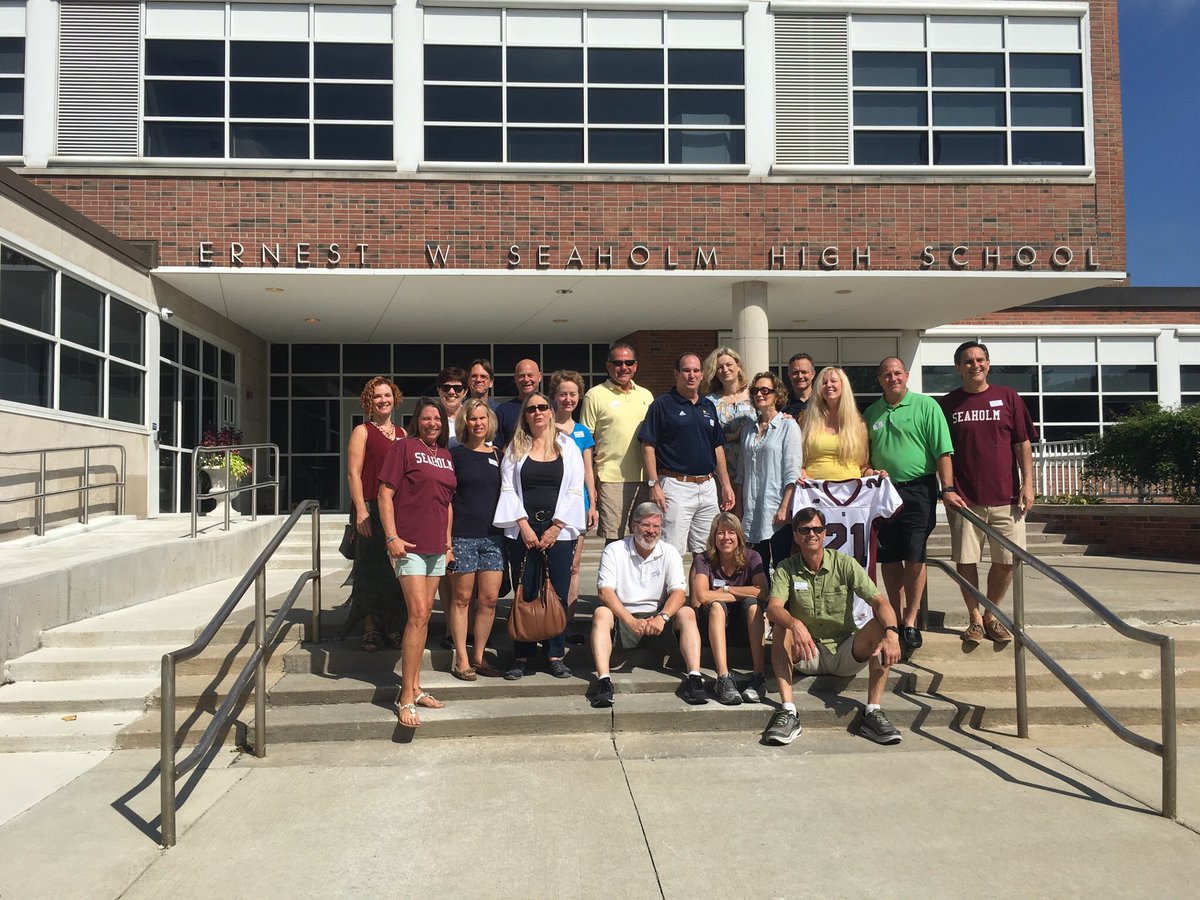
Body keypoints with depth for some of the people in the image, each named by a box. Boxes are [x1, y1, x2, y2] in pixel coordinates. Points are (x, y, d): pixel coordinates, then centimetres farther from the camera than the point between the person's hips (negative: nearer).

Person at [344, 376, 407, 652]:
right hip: (372, 509, -4)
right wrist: (361, 510, -14)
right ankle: (371, 629, 8)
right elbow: (353, 474, -5)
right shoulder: (362, 431, 2)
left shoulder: (403, 434, 16)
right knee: (371, 569, -1)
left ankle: (393, 628, 15)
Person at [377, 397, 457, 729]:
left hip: (436, 547, 7)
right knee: (419, 614, -13)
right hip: (409, 545, -7)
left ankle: (415, 688, 22)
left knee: (423, 616, 12)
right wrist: (391, 537, -16)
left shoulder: (446, 455, 15)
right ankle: (406, 699, -7)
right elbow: (385, 493, -9)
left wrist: (448, 541, 16)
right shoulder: (404, 447, -5)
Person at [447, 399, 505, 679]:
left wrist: (509, 529, 11)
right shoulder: (456, 454, 0)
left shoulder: (497, 454, 12)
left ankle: (479, 657, 18)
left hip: (493, 535, 4)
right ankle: (461, 660, 12)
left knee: (490, 599, 4)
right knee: (462, 598, 3)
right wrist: (446, 537, -10)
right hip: (462, 536, -4)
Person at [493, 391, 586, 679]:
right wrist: (524, 526, -8)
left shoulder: (567, 446, 7)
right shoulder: (516, 447, 9)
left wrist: (555, 529, -7)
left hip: (559, 531, 0)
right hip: (523, 531, 0)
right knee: (525, 594, 3)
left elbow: (574, 490, 1)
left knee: (558, 593, 1)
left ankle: (555, 655, 12)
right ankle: (522, 657, 12)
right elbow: (508, 488, 3)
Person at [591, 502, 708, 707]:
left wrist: (662, 617, -28)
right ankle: (603, 681, -39)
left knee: (687, 613, -24)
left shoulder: (669, 553, 5)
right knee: (601, 613, -31)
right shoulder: (614, 551, -1)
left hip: (658, 619, 2)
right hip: (623, 619, -1)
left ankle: (694, 678, -31)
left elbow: (678, 592, -6)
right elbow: (604, 591, -13)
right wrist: (631, 621, -27)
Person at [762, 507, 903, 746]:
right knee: (782, 629, -28)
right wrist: (795, 624, -43)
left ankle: (873, 712, -25)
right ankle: (788, 712, -33)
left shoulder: (844, 564, -4)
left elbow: (879, 602, -14)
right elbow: (773, 608, -21)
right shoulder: (786, 569, -3)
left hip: (846, 654, 0)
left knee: (878, 625, -24)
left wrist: (891, 633, -35)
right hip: (807, 655, 0)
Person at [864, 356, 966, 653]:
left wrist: (947, 489, -14)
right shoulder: (871, 413, 11)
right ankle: (896, 617, 21)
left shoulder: (926, 406, -2)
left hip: (917, 490, -4)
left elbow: (943, 451, -8)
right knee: (889, 559, 8)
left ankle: (910, 621, 8)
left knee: (914, 557, -4)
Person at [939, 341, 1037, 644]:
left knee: (1007, 559, 4)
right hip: (965, 499, 0)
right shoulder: (948, 404, 6)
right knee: (965, 560, 0)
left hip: (1006, 495, 1)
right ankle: (975, 618, 17)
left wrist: (1027, 483, -1)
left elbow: (1023, 444, 6)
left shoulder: (1008, 397, 6)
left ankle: (991, 615, 23)